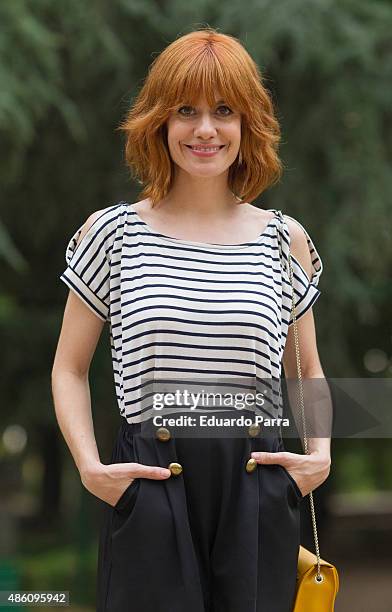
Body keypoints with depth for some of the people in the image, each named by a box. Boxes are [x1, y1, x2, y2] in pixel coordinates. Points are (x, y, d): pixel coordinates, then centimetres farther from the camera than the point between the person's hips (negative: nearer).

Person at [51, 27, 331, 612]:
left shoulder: (285, 239, 7)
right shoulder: (112, 232, 2)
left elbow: (308, 372, 17)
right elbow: (69, 370, 7)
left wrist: (320, 455, 1)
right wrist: (89, 466, -7)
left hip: (258, 493, 2)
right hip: (150, 493, -2)